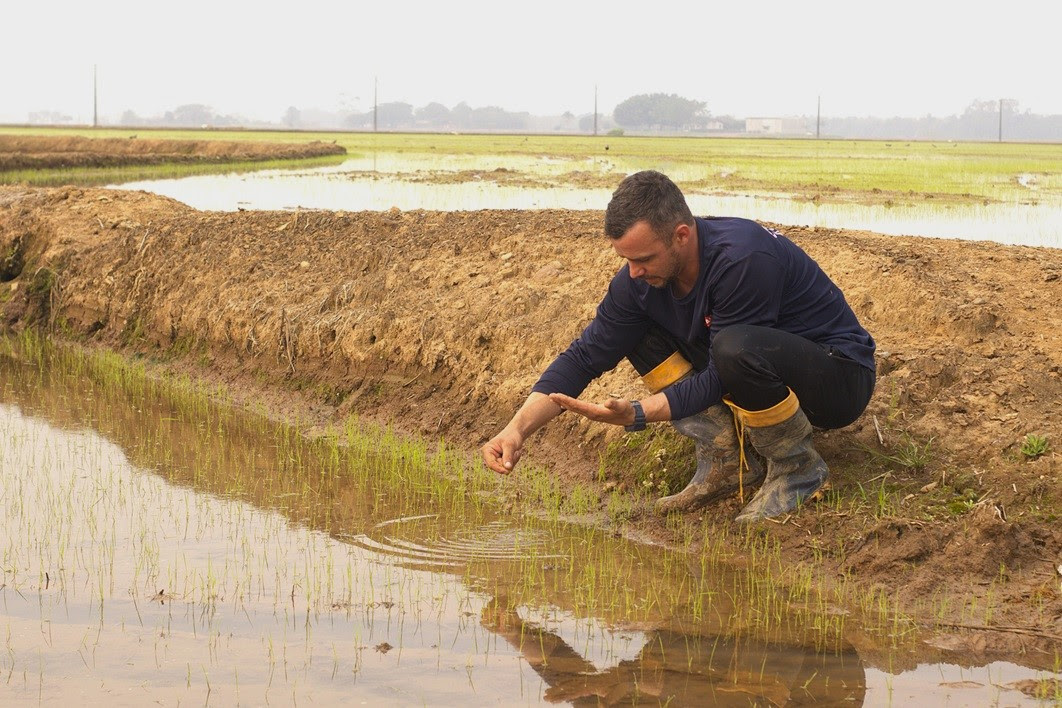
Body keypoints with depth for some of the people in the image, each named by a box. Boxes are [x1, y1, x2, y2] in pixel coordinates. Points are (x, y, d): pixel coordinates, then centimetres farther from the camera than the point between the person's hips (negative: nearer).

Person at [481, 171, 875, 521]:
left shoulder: (743, 258, -31)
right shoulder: (641, 278, -10)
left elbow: (720, 377, -28)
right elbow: (585, 355, -8)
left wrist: (636, 415, -34)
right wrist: (518, 429, -21)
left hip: (840, 378, -7)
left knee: (737, 348, -37)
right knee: (639, 332, -5)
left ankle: (798, 469, -11)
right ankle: (726, 463, -5)